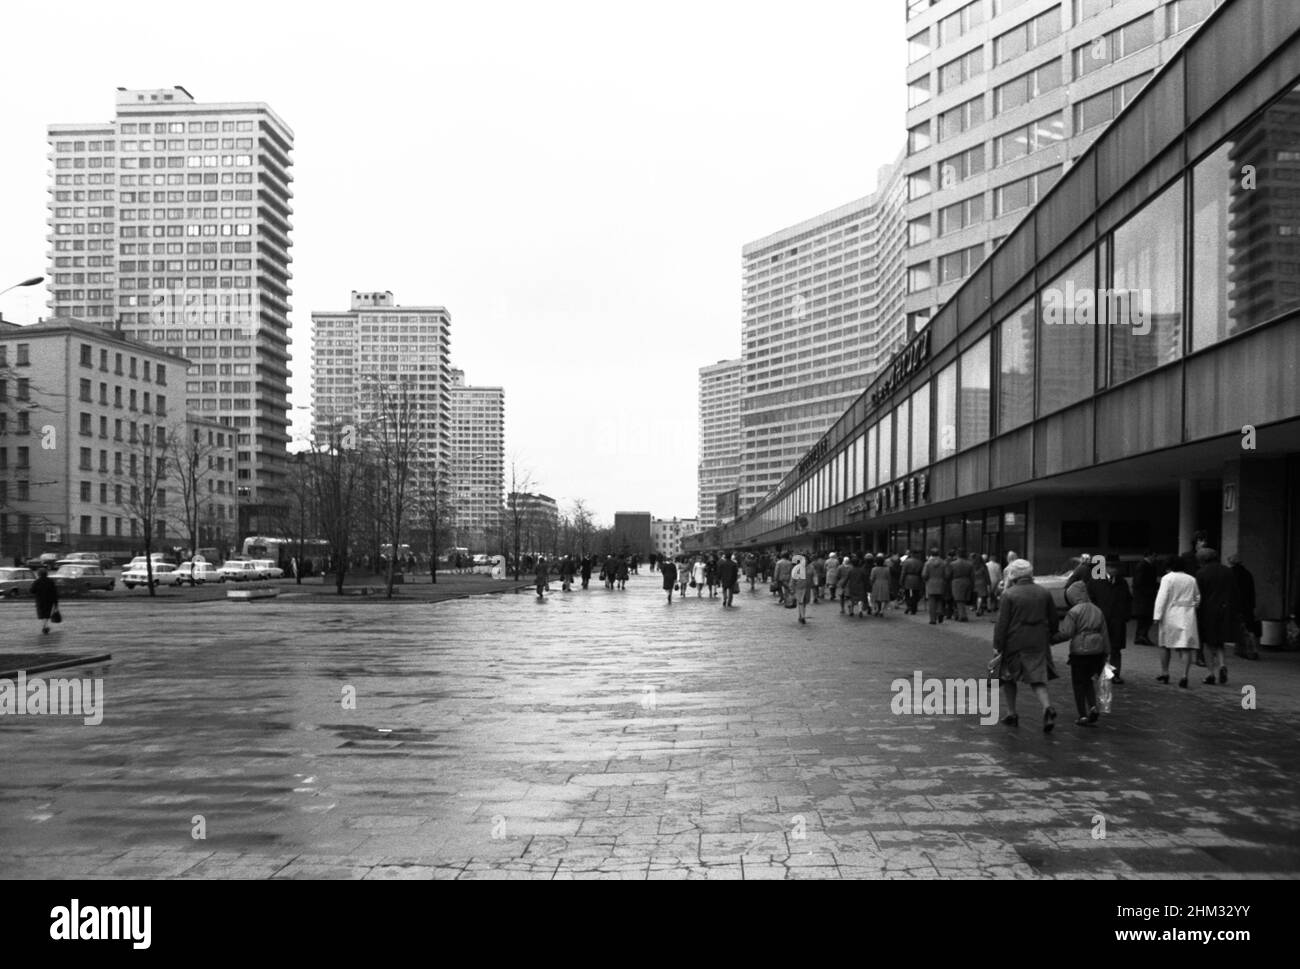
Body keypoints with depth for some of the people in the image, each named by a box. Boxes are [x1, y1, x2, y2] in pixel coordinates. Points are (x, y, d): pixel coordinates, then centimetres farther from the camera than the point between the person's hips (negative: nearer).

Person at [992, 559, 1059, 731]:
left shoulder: (1009, 595, -9)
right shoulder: (1044, 593, 5)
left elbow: (1002, 623, -11)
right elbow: (1053, 620, 12)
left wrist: (997, 645, -6)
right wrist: (1049, 638, 25)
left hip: (1014, 644, -3)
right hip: (1038, 644, 3)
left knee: (1008, 678, 16)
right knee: (1038, 680, 6)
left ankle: (1012, 714, 18)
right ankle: (1047, 708, -20)